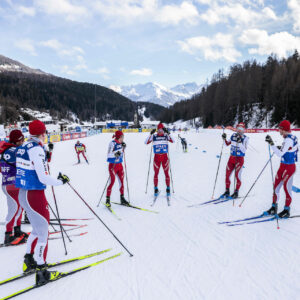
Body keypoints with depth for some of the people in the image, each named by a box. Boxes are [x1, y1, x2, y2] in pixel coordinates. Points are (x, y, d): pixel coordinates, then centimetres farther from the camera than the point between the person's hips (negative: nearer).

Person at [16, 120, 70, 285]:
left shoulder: (24, 146, 8)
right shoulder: (36, 149, -19)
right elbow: (43, 178, -22)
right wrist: (61, 180, -8)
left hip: (23, 194, 9)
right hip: (34, 196, -9)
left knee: (37, 229, 24)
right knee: (42, 233, 4)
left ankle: (28, 262, 37)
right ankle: (41, 273, 14)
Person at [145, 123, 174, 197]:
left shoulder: (166, 135, 2)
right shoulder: (154, 136, 1)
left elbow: (172, 141, -15)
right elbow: (146, 142, -8)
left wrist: (167, 133, -23)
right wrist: (151, 134, -17)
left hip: (165, 157, 0)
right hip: (157, 157, 0)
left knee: (166, 173, 3)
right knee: (156, 173, 5)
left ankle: (168, 189, 14)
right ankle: (156, 189, 17)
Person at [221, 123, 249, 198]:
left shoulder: (245, 138, -9)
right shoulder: (233, 135, 3)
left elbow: (244, 150, -19)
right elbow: (227, 144, 14)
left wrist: (240, 143, -30)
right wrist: (224, 139, -3)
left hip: (239, 159, -4)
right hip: (231, 158, 4)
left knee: (237, 175, -3)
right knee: (227, 174, 4)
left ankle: (236, 192, 14)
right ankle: (227, 191, 19)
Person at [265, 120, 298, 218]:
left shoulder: (288, 140, -22)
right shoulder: (292, 137, 8)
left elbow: (280, 154, -29)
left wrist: (271, 143, -32)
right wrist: (280, 149, 9)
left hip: (288, 168, -9)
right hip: (283, 166, 9)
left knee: (287, 189, 4)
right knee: (276, 187, 11)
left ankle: (286, 211, 20)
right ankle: (274, 208, 22)